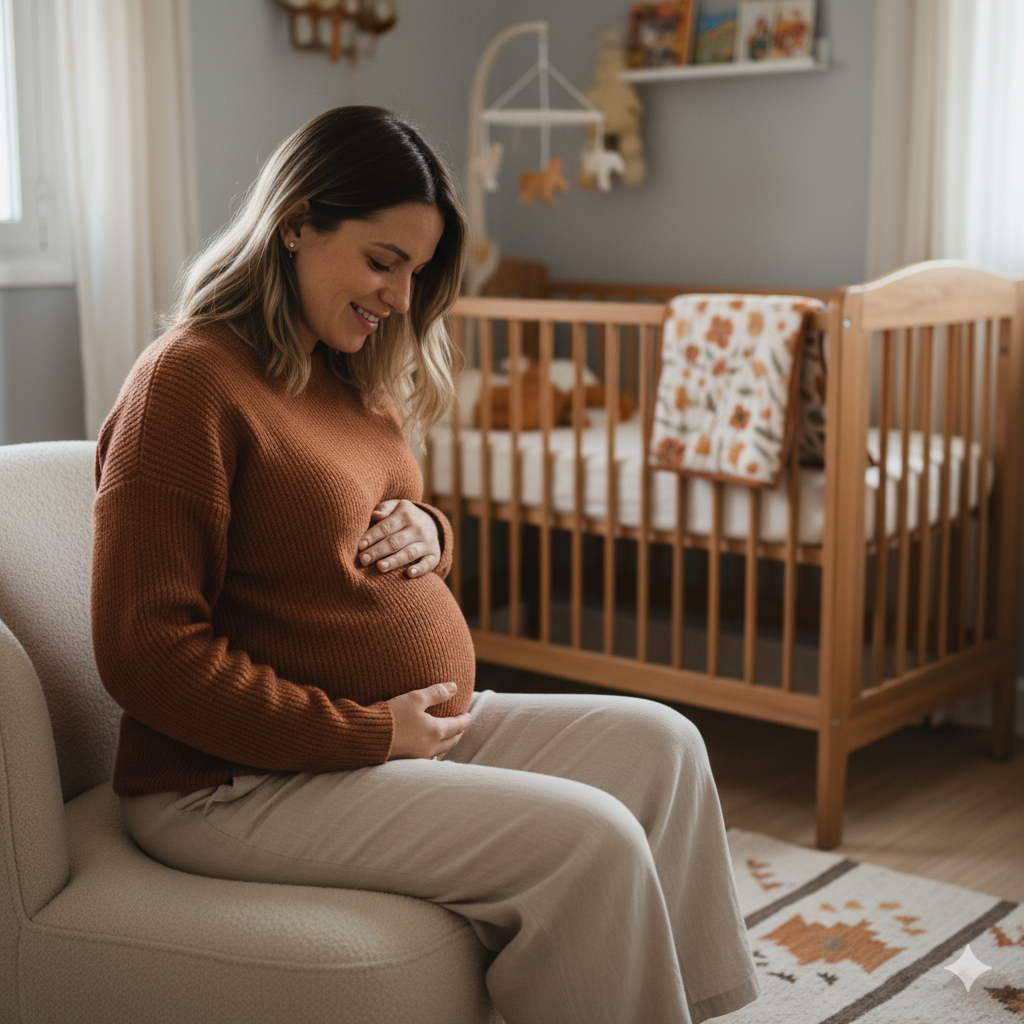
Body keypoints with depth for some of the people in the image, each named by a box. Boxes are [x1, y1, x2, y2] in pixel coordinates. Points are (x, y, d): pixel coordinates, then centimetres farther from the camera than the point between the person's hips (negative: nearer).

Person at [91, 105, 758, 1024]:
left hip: (410, 727, 9)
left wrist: (427, 533, -1)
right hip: (243, 779, -9)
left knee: (658, 746, 1)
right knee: (590, 841, -21)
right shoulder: (188, 381, -17)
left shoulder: (350, 378, 11)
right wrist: (371, 732, -20)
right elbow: (146, 656, -22)